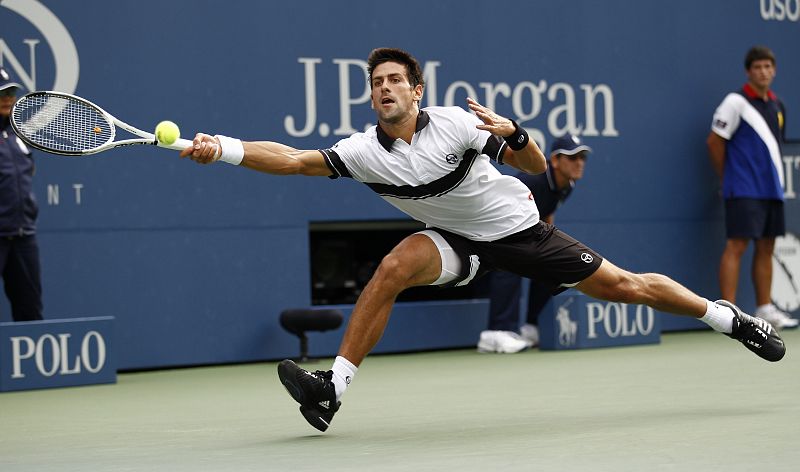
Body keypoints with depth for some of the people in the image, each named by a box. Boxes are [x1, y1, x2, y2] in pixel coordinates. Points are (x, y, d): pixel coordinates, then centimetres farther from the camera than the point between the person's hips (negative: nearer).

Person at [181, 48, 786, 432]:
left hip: (519, 228, -2)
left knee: (623, 286, 1)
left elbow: (537, 167, -15)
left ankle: (728, 317, 24)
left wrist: (513, 135, -36)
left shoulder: (456, 124, -21)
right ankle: (333, 388, -25)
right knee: (394, 267, -26)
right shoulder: (365, 152, -13)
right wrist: (223, 148, -33)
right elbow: (294, 160, -22)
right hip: (458, 241, 2)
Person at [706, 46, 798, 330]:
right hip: (744, 190, -7)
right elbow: (714, 141, -6)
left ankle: (765, 308, 17)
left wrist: (774, 177, 13)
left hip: (772, 188, 7)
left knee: (766, 247, 10)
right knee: (737, 245, -11)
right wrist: (726, 178, 0)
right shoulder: (737, 102, -7)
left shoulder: (777, 105, 14)